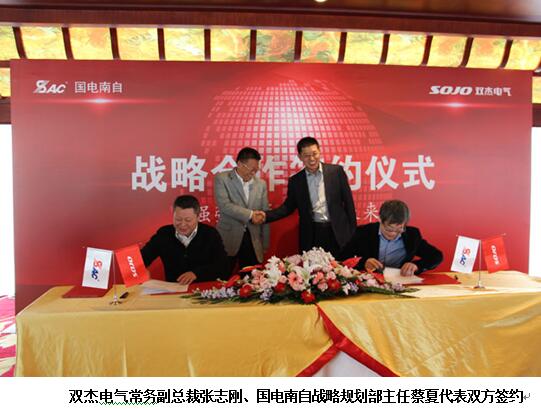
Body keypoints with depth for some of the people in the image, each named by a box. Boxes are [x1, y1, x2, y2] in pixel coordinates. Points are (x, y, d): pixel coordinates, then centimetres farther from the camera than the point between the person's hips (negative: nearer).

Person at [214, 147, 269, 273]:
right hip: (228, 238, -3)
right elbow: (224, 205, -17)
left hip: (253, 241, 3)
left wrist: (265, 244, 9)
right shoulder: (222, 178, -3)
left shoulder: (261, 184, 7)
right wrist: (250, 214, -19)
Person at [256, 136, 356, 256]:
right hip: (311, 235, 1)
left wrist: (353, 231, 1)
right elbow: (288, 206, 8)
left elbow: (348, 201, 3)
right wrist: (266, 215, -8)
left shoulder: (336, 171, 0)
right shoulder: (295, 181, 4)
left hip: (338, 232, 0)